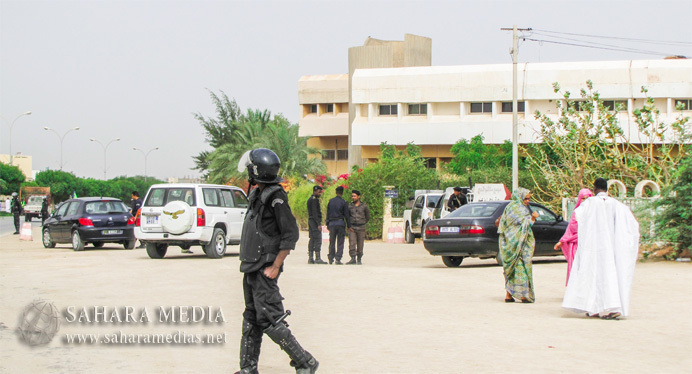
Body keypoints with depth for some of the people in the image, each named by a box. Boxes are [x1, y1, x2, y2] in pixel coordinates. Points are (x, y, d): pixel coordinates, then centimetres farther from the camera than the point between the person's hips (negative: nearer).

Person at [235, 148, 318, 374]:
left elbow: (291, 234, -20)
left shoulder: (276, 198, -17)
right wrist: (249, 262, 19)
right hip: (251, 268, 10)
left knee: (269, 321, -10)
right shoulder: (257, 196, 12)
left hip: (265, 270, -10)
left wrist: (275, 267, -20)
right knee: (251, 319, 13)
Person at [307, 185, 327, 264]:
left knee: (312, 239, 9)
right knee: (318, 240, -10)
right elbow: (315, 212, -19)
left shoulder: (310, 199, 19)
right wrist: (318, 224, -21)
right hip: (315, 221, -10)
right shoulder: (314, 200, -12)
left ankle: (310, 258, 9)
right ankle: (317, 258, -12)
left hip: (310, 220, 10)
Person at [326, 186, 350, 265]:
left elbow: (328, 213, 10)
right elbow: (346, 215, -3)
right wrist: (349, 226, 4)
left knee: (332, 242, 9)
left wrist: (327, 224, 17)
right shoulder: (343, 202, -4)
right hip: (340, 223, -3)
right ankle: (338, 259, -6)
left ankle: (331, 259, 7)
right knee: (340, 243, 0)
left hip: (332, 223, 3)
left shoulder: (330, 201, 6)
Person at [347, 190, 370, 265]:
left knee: (360, 245, 1)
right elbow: (347, 216, 19)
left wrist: (362, 224, 10)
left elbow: (367, 217, 14)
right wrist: (349, 226, 11)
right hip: (352, 228, 1)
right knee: (352, 244, -11)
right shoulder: (349, 206, 8)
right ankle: (353, 259, -12)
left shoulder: (364, 206, 3)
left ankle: (359, 260, 11)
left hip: (361, 228, -1)